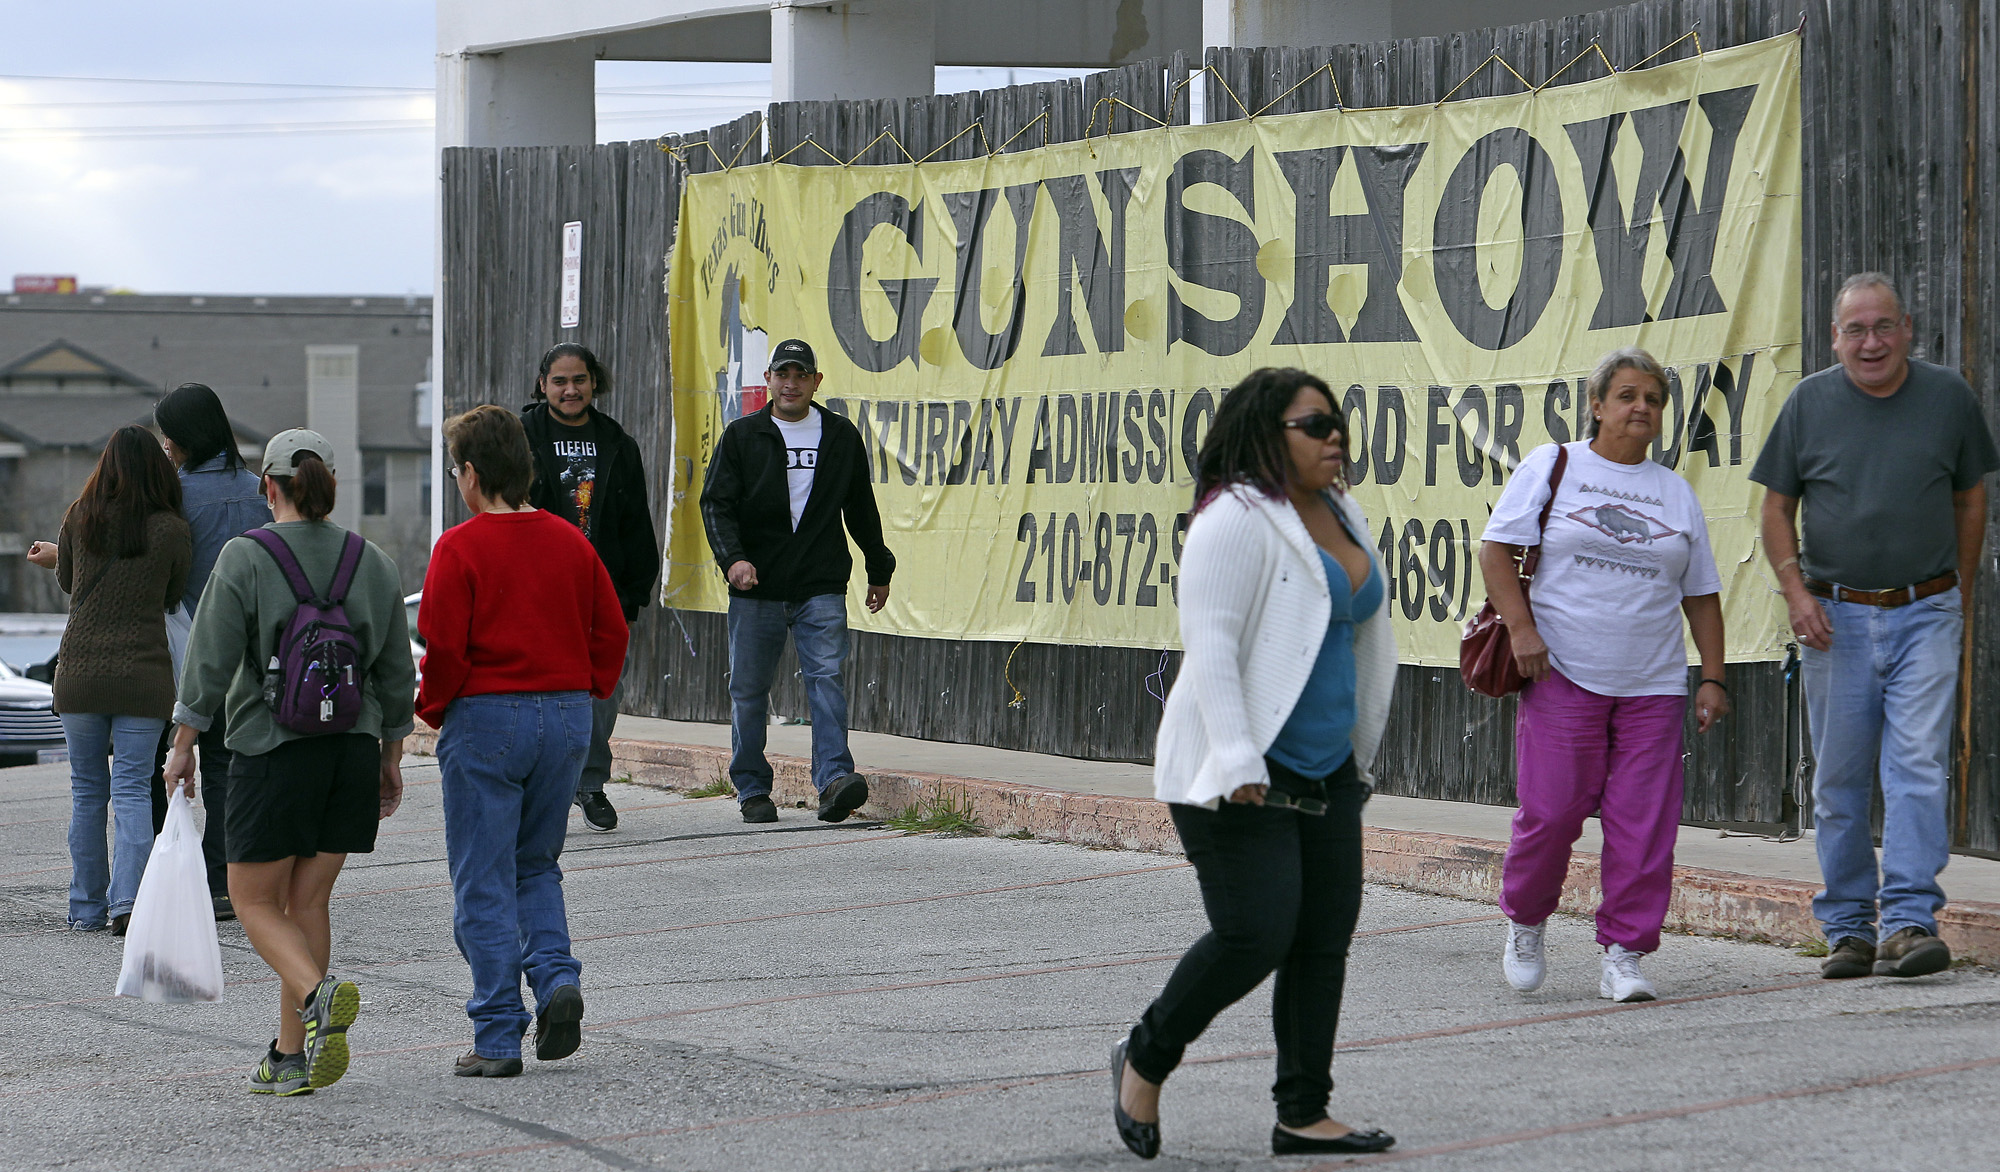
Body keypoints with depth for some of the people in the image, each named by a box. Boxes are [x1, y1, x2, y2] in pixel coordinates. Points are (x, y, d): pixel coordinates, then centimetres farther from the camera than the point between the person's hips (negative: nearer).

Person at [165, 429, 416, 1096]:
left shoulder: (245, 559, -9)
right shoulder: (373, 564, 5)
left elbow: (210, 664, -10)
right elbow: (397, 676, 9)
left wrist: (183, 746, 0)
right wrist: (390, 758, 19)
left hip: (273, 752, -4)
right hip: (354, 751, 4)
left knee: (255, 901, 7)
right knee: (307, 900, 11)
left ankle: (318, 993, -20)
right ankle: (291, 1056, 9)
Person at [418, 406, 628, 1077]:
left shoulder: (459, 548, -11)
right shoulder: (569, 542, 5)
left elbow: (443, 648, -14)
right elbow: (611, 630, 8)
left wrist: (433, 711, 1)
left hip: (486, 719, -5)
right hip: (568, 715, 5)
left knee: (483, 882, 2)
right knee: (536, 865, 21)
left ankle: (498, 1040, 1)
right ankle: (556, 978, -2)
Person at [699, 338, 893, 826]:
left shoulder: (841, 436, 11)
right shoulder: (742, 435, 5)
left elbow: (861, 510, 20)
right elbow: (716, 503, -2)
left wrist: (879, 570, 24)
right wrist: (732, 557, -19)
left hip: (822, 586, 0)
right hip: (756, 585, 0)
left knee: (826, 676, -14)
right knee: (749, 690, 4)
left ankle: (834, 777, -21)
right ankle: (752, 790, 13)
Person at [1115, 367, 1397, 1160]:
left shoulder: (1340, 515, 13)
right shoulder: (1236, 521, -14)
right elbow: (1209, 643, -20)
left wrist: (1358, 754, 22)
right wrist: (1237, 763, -27)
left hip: (1326, 771, 9)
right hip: (1243, 778, -9)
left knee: (1324, 940, 6)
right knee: (1255, 936, -12)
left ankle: (1303, 1116, 12)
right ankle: (1145, 1061, 10)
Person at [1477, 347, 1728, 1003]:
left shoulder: (1676, 494, 15)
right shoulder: (1551, 467, 5)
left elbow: (1702, 596, 17)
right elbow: (1496, 549, 1)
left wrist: (1712, 679, 9)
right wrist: (1520, 627, -12)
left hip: (1653, 685, 3)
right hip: (1563, 675, -3)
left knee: (1644, 824, -2)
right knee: (1552, 808, -7)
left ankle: (1623, 955, 5)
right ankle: (1525, 923, 17)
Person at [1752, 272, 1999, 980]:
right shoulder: (1809, 403, 3)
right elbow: (1777, 507, 8)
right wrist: (1795, 590, -6)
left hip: (1926, 613, -1)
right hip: (1836, 616, 1)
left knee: (1918, 766, -12)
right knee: (1839, 780, 5)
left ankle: (1908, 920, -15)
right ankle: (1848, 928, 14)